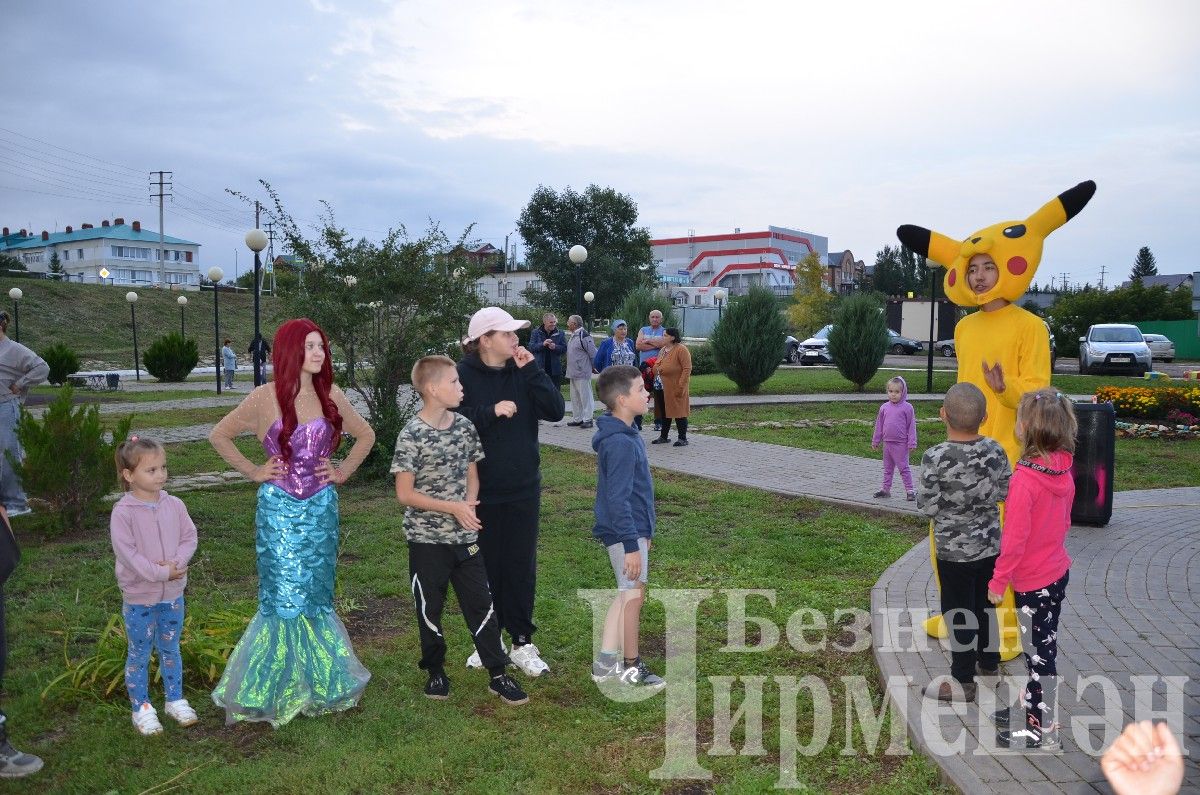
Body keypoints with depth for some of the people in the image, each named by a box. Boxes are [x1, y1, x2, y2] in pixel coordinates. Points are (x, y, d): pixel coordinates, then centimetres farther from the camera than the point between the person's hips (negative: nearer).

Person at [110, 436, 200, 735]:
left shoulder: (174, 505, -2)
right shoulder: (123, 511, -15)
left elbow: (189, 537, 0)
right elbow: (125, 551, -20)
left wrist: (176, 563, -18)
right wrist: (159, 573, -21)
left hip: (173, 593, 4)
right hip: (138, 596, -4)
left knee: (170, 648, 18)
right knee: (139, 653, 9)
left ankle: (175, 699, 32)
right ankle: (141, 707, 23)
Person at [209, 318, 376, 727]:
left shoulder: (331, 395, 2)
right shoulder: (266, 398, -7)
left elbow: (366, 435, 16)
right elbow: (219, 435, 4)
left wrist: (343, 471, 6)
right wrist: (253, 471, -1)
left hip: (321, 508, 3)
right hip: (279, 509, -3)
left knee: (316, 597, 10)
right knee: (284, 599, 0)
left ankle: (314, 683, 24)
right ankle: (273, 689, 17)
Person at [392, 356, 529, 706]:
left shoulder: (465, 427, 1)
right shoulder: (412, 436, -14)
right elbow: (405, 494, -14)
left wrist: (469, 504, -9)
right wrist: (453, 507, -17)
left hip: (465, 536, 4)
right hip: (427, 539, -4)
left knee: (481, 604, 7)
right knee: (430, 609, 11)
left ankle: (498, 675, 16)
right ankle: (436, 672, 29)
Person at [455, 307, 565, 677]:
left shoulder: (523, 371, 2)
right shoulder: (463, 375, -7)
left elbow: (556, 411, -7)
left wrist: (532, 370, -14)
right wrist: (491, 411, -25)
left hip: (523, 488, 3)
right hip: (481, 490, -2)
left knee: (521, 566, 8)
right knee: (485, 565, 9)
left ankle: (522, 643, 20)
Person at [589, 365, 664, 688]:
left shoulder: (624, 435, 9)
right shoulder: (620, 443, -23)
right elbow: (618, 499, -24)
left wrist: (642, 532, 23)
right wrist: (632, 545, -23)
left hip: (633, 527, 10)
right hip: (626, 532, -10)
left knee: (627, 595, 17)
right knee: (633, 595, 3)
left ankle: (606, 662, 25)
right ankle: (631, 667, 19)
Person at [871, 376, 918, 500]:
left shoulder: (907, 407, -8)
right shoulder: (884, 407, 4)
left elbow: (911, 426, -6)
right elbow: (879, 425, 12)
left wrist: (912, 443, -9)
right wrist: (875, 441, 14)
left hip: (901, 444, -5)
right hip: (887, 443, 5)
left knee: (903, 468, -1)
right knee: (887, 468, 15)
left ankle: (909, 490, 6)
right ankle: (886, 489, 24)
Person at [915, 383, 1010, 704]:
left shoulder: (935, 458, -23)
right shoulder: (995, 450, -8)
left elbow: (929, 506, -18)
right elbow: (1006, 492, 2)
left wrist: (922, 493, 2)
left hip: (954, 550, -5)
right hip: (991, 545, 5)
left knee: (959, 613, 7)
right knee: (987, 604, 21)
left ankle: (963, 682, 17)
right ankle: (990, 662, 38)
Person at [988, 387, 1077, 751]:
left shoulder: (1024, 479, -27)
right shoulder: (1064, 470, -3)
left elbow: (1014, 539, -24)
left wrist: (998, 581, -14)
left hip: (1033, 581, -8)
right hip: (1058, 570, 8)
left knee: (1039, 651, 4)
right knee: (1041, 645, 21)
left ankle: (1042, 730, 16)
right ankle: (1034, 705, 37)